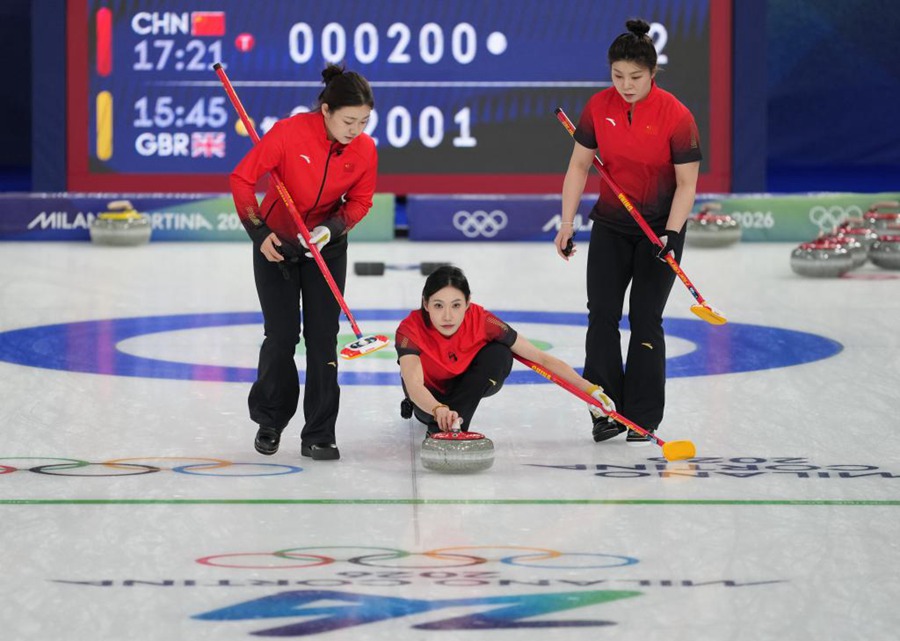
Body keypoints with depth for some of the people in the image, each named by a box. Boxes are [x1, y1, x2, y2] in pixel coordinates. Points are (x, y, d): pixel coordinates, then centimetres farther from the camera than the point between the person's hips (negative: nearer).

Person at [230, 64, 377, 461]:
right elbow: (242, 179, -18)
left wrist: (332, 228, -20)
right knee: (282, 335, -3)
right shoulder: (289, 132, -26)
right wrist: (259, 232, -24)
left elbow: (360, 201, -1)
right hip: (276, 241, -2)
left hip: (327, 247, 2)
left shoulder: (365, 150, -16)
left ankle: (319, 435, 3)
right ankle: (269, 422, 20)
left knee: (323, 337, -3)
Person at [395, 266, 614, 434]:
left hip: (471, 383, -1)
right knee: (430, 414, -30)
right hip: (430, 393, 1)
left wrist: (590, 389, -35)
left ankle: (452, 425, -26)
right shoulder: (411, 330, -35)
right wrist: (438, 410, -71)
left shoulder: (481, 321, -31)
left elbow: (541, 359, -28)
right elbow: (413, 384, -49)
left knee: (499, 354, -29)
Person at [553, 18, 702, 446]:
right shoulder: (599, 107, -8)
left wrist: (671, 234, -25)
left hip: (659, 227, -3)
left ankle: (643, 419, 6)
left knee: (645, 318, -3)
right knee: (601, 313, -3)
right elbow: (579, 165, -1)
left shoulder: (675, 115, -19)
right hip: (611, 223, 3)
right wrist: (567, 224, -7)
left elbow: (687, 183, -15)